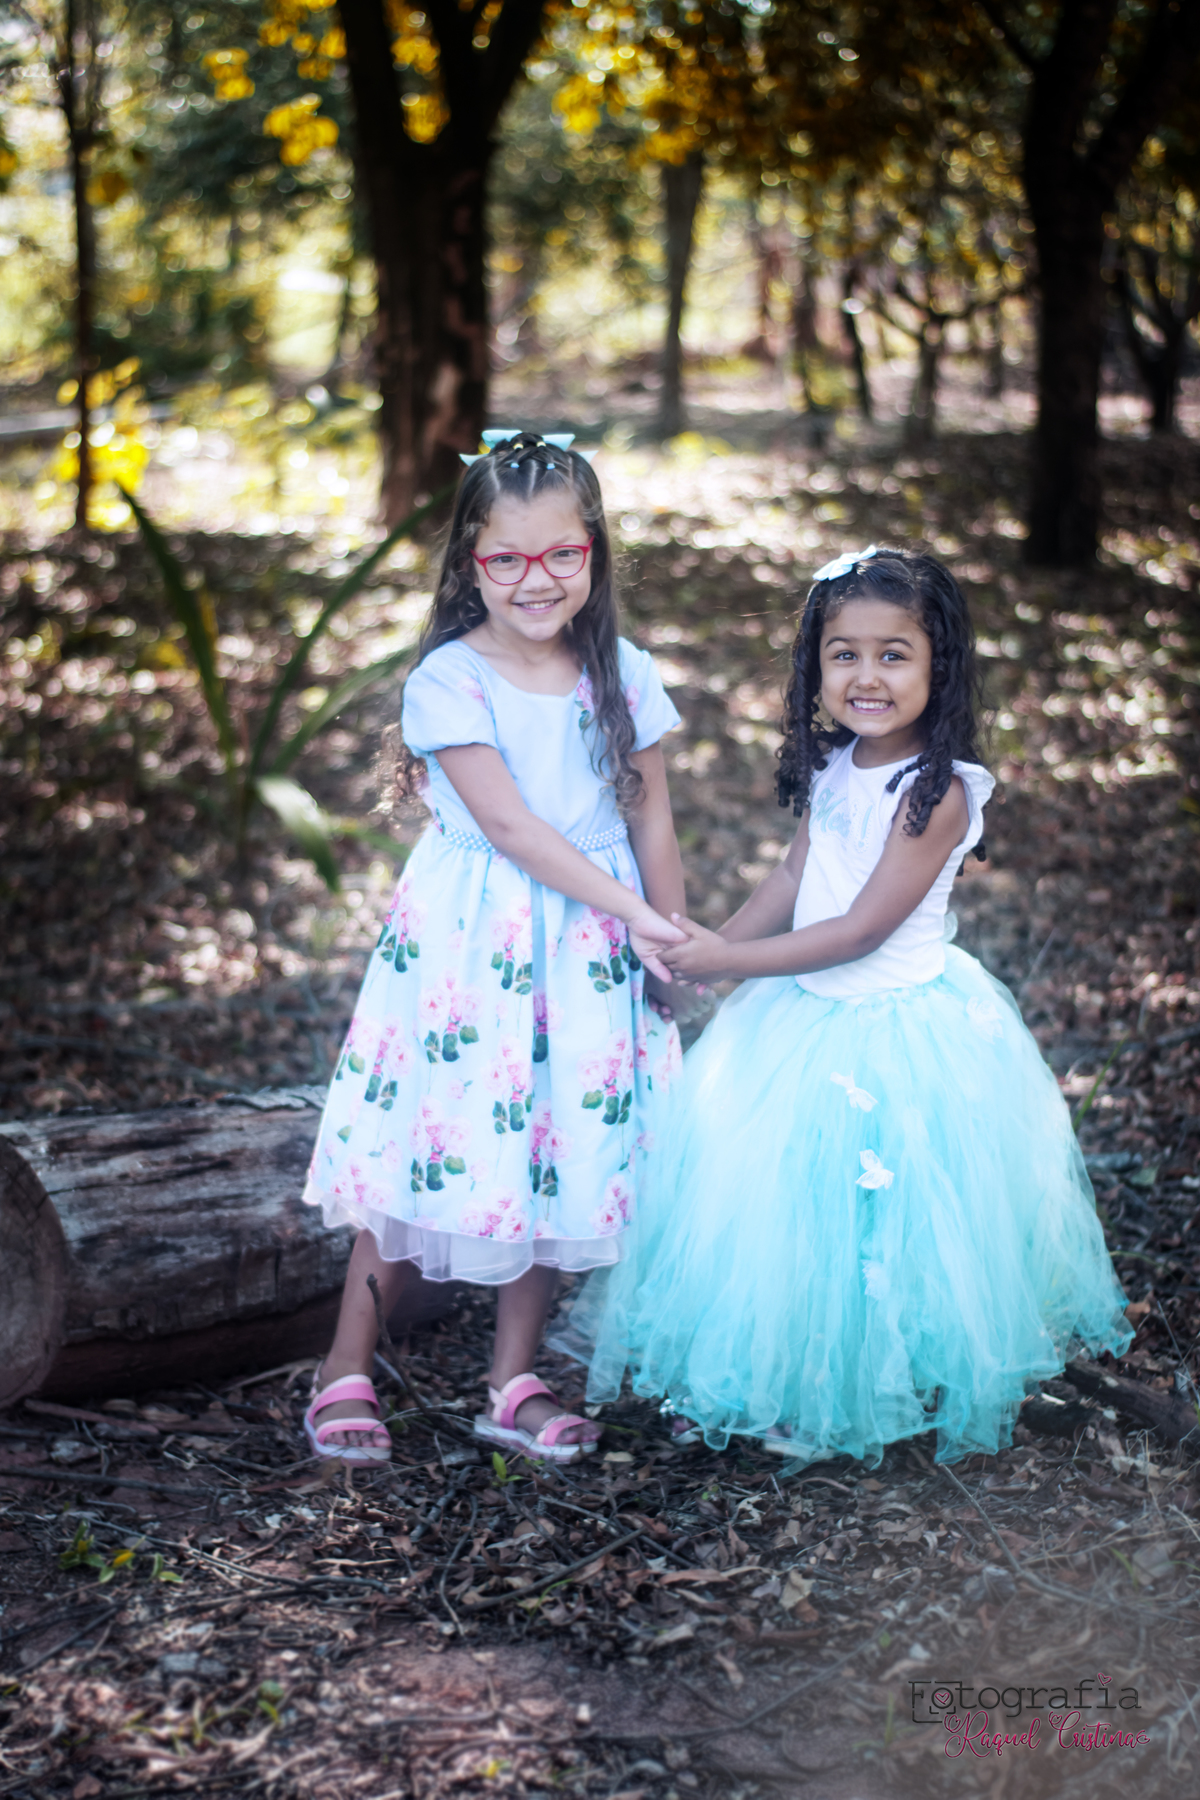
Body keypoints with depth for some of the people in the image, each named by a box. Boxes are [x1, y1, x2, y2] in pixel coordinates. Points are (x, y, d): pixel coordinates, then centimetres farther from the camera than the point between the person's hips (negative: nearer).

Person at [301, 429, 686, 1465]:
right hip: (468, 938, -3)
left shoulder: (622, 674, 2)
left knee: (564, 1154, 8)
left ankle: (515, 1383, 22)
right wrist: (628, 909, -19)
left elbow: (652, 820, 8)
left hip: (590, 948, 4)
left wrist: (675, 947, 8)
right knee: (427, 1138, 1)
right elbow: (508, 822, -15)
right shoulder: (448, 677, -10)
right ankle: (347, 1368, 16)